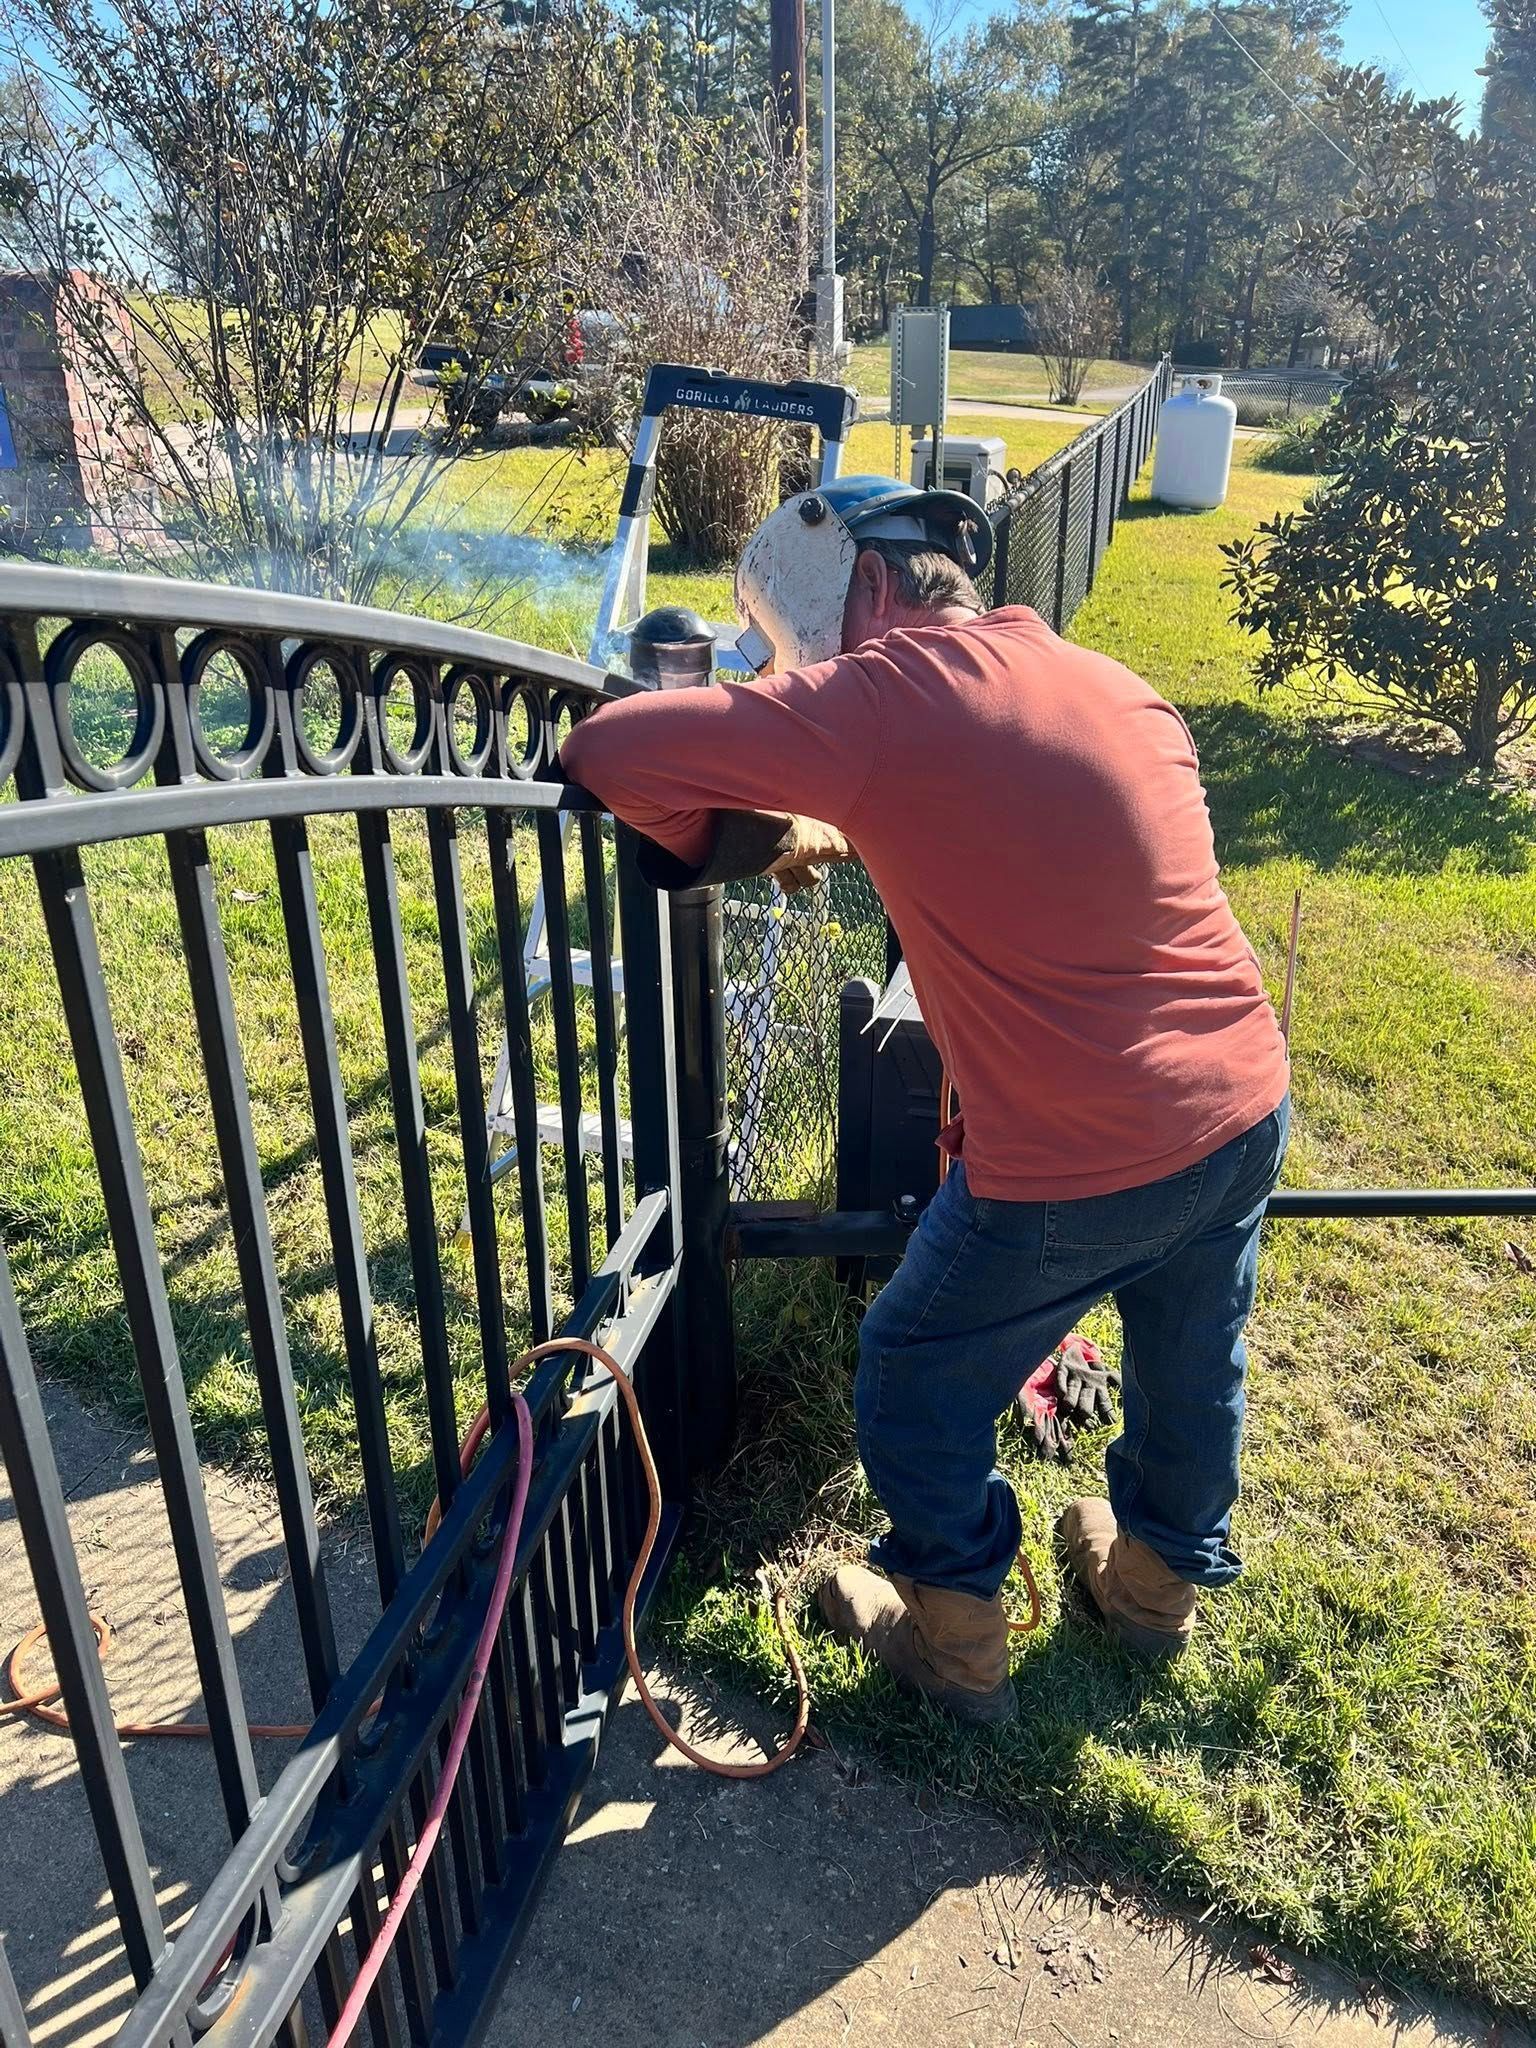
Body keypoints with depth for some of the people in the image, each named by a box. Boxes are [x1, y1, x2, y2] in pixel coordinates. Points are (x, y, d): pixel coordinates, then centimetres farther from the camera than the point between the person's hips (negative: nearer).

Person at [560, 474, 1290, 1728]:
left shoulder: (883, 697, -16)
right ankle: (1162, 1580, 55)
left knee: (920, 1386, 17)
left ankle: (954, 1637, 38)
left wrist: (751, 840, 0)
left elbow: (613, 752, -17)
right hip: (1249, 1105, 8)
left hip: (1077, 1164, -7)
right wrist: (860, 833, 17)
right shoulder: (1115, 686, 6)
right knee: (1192, 1364, 29)